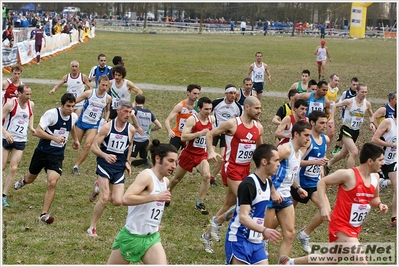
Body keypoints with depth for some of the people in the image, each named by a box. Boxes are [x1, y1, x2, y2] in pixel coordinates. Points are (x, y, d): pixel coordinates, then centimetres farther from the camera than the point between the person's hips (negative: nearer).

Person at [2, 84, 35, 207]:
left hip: (21, 141, 4)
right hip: (7, 139, -4)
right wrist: (6, 133, -29)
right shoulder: (11, 104, -13)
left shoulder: (31, 104, 2)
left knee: (13, 168, -3)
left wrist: (31, 127, 10)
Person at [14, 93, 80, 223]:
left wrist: (75, 140, 34)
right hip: (42, 152, -2)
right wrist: (54, 137, -32)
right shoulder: (51, 114, -19)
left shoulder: (74, 117, -1)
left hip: (57, 155, 2)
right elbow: (38, 131, -22)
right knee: (30, 179, 20)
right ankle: (23, 180, 60)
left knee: (52, 183, -17)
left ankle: (44, 214, -9)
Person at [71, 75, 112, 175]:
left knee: (88, 145, -16)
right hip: (82, 122, -1)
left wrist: (106, 120, 4)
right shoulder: (89, 93, -9)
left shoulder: (108, 98, -1)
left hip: (94, 125, 1)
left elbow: (107, 110, 19)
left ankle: (76, 166, -7)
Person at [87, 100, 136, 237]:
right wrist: (105, 155, -29)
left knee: (118, 202, -4)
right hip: (105, 165, -4)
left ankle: (99, 188, 26)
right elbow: (94, 146, -11)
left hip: (119, 168, 4)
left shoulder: (131, 129, 1)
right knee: (104, 198, -15)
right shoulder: (107, 127, -9)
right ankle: (92, 228, 1)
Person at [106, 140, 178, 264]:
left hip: (151, 238, 6)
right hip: (131, 237, -6)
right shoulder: (147, 176, -18)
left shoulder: (165, 181, 7)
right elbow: (125, 199, -33)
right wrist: (156, 197, -34)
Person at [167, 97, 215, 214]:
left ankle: (199, 203, -9)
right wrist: (200, 133, -33)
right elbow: (183, 137, -28)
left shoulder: (212, 119, -3)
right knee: (177, 178, 15)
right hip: (188, 153, -3)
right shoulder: (192, 120, -20)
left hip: (202, 154, 3)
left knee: (207, 176, -21)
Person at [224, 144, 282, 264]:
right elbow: (243, 217, -27)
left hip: (256, 241, 8)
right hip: (239, 239, -8)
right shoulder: (248, 184, -19)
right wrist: (264, 230, -41)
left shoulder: (268, 182, 9)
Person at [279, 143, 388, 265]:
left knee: (328, 261, 19)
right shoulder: (349, 175, -18)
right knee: (361, 263, -17)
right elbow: (322, 182, -9)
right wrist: (323, 206, -18)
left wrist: (379, 204, -2)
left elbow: (374, 198, 22)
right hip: (341, 227, -8)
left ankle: (288, 262, 37)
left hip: (354, 229, 8)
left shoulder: (375, 178, 3)